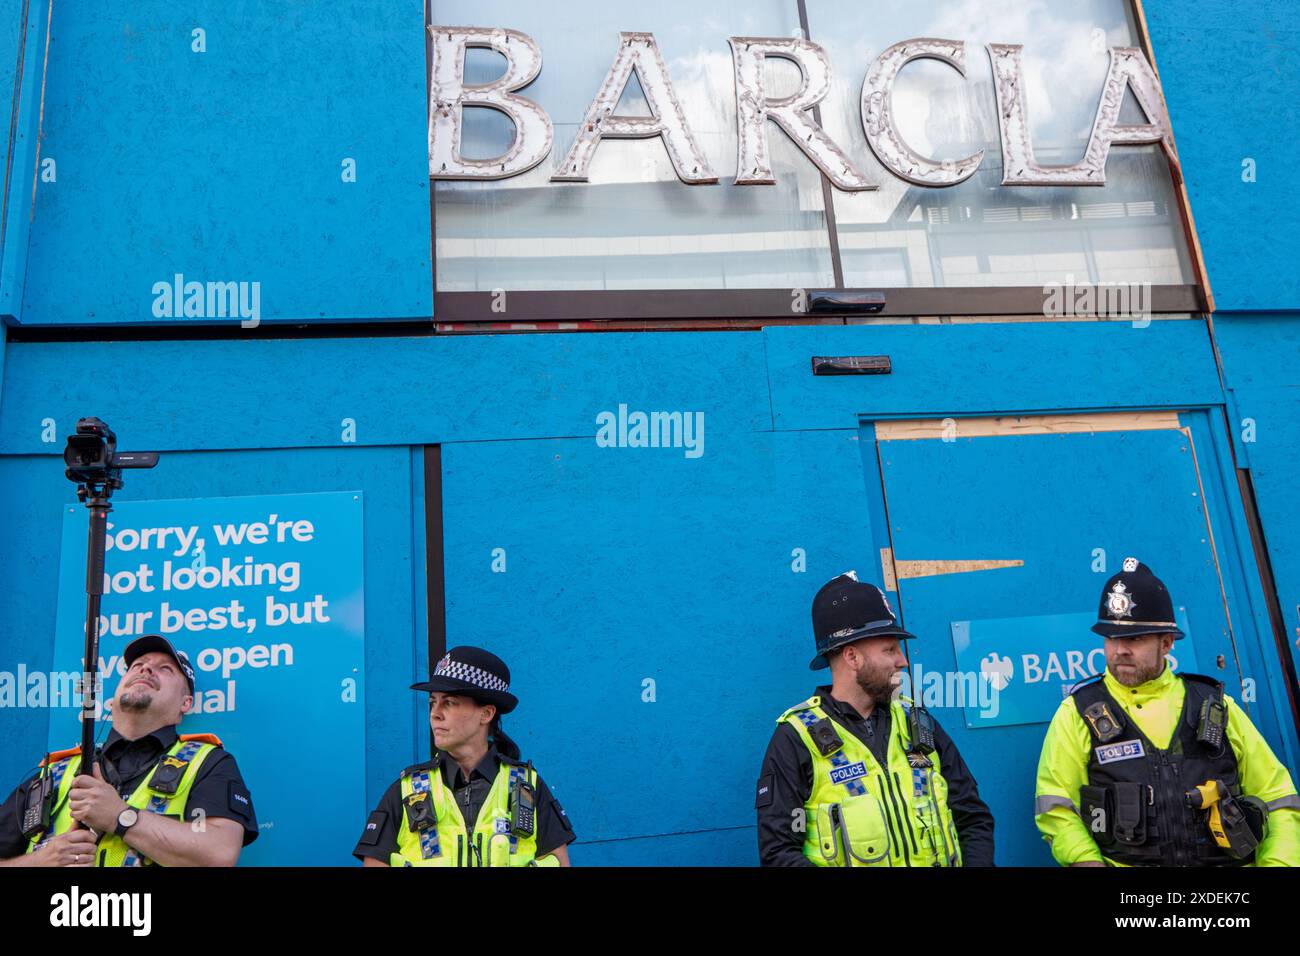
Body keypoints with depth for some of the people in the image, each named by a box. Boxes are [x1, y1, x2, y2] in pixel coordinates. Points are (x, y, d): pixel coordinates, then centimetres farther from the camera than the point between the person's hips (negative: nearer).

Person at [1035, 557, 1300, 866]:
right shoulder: (1078, 712, 7)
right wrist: (1091, 862, -16)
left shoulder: (1216, 707, 16)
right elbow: (1056, 811, 1)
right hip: (1123, 861, -2)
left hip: (1226, 860, 2)